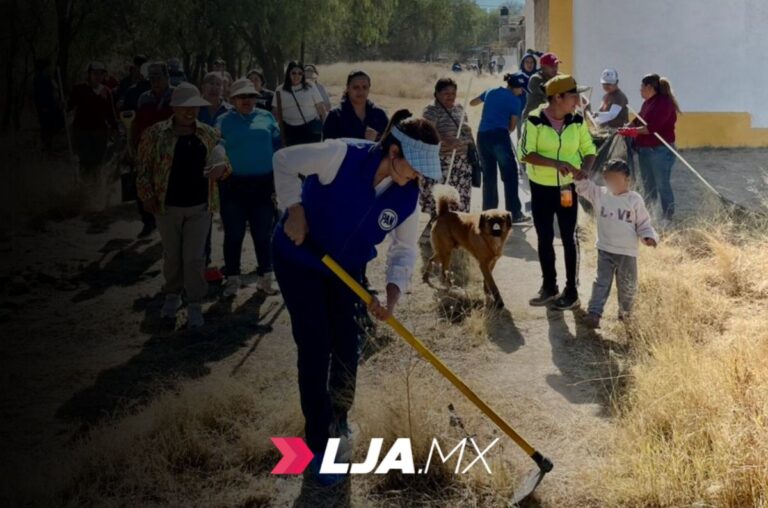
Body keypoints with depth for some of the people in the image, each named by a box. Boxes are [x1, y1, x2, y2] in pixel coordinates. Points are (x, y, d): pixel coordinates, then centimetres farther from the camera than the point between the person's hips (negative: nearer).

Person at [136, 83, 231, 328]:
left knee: (194, 257, 0)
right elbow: (144, 167, -2)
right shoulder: (155, 133, -5)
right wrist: (147, 195, -10)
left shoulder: (208, 134, 3)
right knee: (172, 255, 13)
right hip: (168, 206, -1)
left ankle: (194, 304, 12)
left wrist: (221, 168, -15)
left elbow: (223, 163, 8)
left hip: (200, 206, 1)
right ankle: (172, 295, 34)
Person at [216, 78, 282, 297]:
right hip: (233, 186, -1)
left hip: (263, 185, 1)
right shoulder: (223, 121, 5)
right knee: (233, 234, 5)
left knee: (263, 234, 8)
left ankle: (265, 277, 20)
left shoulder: (266, 117, 8)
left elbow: (277, 146, 7)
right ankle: (232, 279, 16)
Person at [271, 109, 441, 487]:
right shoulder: (342, 156, -32)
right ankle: (317, 446, 4)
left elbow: (404, 249, -8)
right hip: (298, 258, -5)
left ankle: (338, 421, 36)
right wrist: (294, 211, -23)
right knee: (315, 347, -6)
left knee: (346, 345, 10)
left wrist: (391, 297, -23)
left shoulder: (407, 195, -16)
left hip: (345, 268, 5)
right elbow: (284, 161, -19)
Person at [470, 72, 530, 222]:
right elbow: (512, 126, 5)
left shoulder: (490, 92, 16)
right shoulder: (515, 100, 0)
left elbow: (472, 103, 34)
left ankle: (489, 212, 15)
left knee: (488, 176, 13)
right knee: (510, 176, 0)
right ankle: (514, 213, -2)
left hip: (482, 135, 6)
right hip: (499, 136, -6)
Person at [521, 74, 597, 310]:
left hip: (567, 188, 1)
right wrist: (555, 163, -28)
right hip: (541, 188, -1)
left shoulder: (577, 121, -4)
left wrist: (585, 170, -16)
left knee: (568, 238, 4)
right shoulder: (535, 120, -13)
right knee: (545, 238, 10)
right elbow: (526, 153, -16)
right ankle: (548, 286, 25)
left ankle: (571, 291, 12)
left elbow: (589, 149, 4)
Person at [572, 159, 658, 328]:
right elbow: (584, 187, 0)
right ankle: (594, 313, -10)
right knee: (602, 282, -4)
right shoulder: (600, 194, 1)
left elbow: (643, 223, 0)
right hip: (605, 250, 1)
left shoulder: (635, 200, -5)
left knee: (627, 285, 11)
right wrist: (580, 177, -21)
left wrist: (649, 236, -16)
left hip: (627, 252, -1)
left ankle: (625, 312, 31)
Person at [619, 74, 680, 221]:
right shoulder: (647, 103, 11)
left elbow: (652, 127, -22)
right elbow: (638, 120, 15)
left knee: (662, 185, -4)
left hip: (661, 150, -9)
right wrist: (625, 129, -2)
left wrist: (632, 131, -15)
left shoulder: (664, 103, -16)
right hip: (644, 150, 9)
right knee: (648, 185, 16)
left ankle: (668, 218, 4)